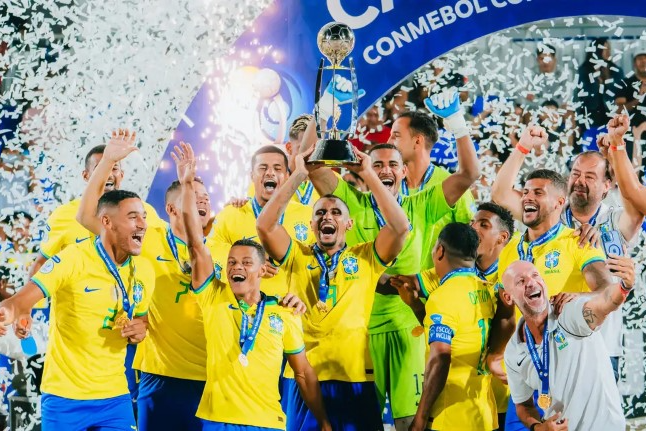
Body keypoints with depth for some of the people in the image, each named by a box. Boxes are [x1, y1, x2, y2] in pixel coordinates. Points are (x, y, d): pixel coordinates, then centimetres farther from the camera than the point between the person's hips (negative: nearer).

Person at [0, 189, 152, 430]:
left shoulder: (144, 271, 4)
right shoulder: (72, 259, -14)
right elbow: (21, 300, -20)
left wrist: (139, 331, -5)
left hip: (115, 396, 4)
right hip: (65, 396, -4)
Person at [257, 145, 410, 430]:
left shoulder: (366, 257, 9)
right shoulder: (297, 256, 9)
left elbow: (400, 227, -6)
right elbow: (265, 225, -6)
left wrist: (368, 174, -5)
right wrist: (299, 175, -7)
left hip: (355, 378, 0)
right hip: (302, 377, 0)